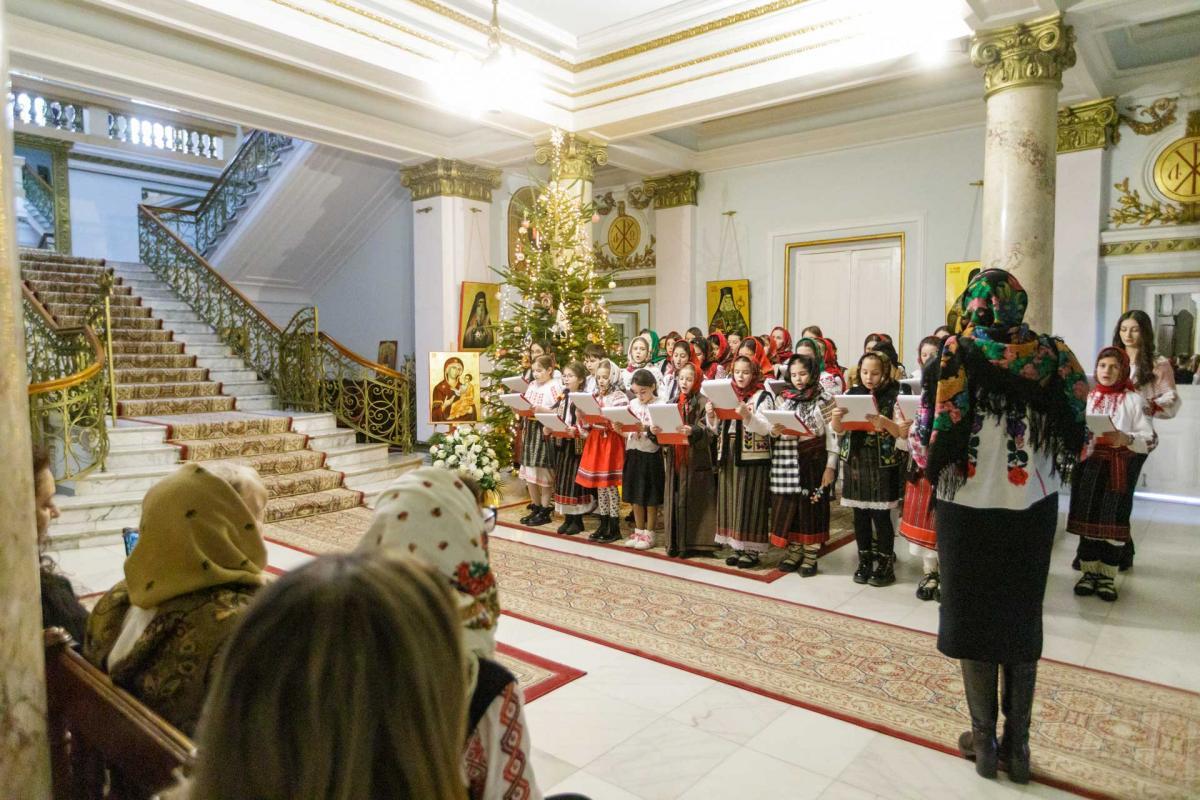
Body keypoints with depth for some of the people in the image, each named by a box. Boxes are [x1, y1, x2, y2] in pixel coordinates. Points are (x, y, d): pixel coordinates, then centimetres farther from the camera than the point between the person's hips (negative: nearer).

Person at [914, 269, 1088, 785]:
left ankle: (985, 742, 23)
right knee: (1023, 621, 16)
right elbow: (1075, 435, 0)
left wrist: (928, 459, 5)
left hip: (970, 508, -3)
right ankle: (1017, 746, 25)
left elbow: (934, 440, -16)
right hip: (1034, 508, 3)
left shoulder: (957, 356, -12)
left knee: (974, 620, 11)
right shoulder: (1052, 355, -3)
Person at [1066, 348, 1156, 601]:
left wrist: (1126, 439, -24)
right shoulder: (1086, 397, 7)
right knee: (1088, 518, 4)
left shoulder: (1133, 400, 0)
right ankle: (1089, 571, 17)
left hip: (1119, 470, -2)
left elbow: (1151, 439, -6)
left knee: (1113, 521, 0)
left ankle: (1107, 576, 13)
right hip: (1089, 467, 2)